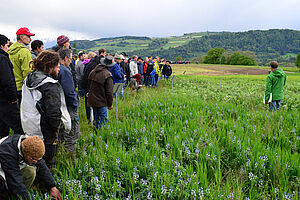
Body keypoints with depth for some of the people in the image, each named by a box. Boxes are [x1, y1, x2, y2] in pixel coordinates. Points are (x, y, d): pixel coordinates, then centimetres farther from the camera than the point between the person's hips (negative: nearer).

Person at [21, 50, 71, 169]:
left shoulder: (28, 80, 7)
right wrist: (60, 126, -9)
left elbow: (26, 105, 16)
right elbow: (53, 113, -25)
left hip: (29, 128, 9)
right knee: (47, 164, 6)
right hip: (45, 132, -9)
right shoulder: (51, 86, -22)